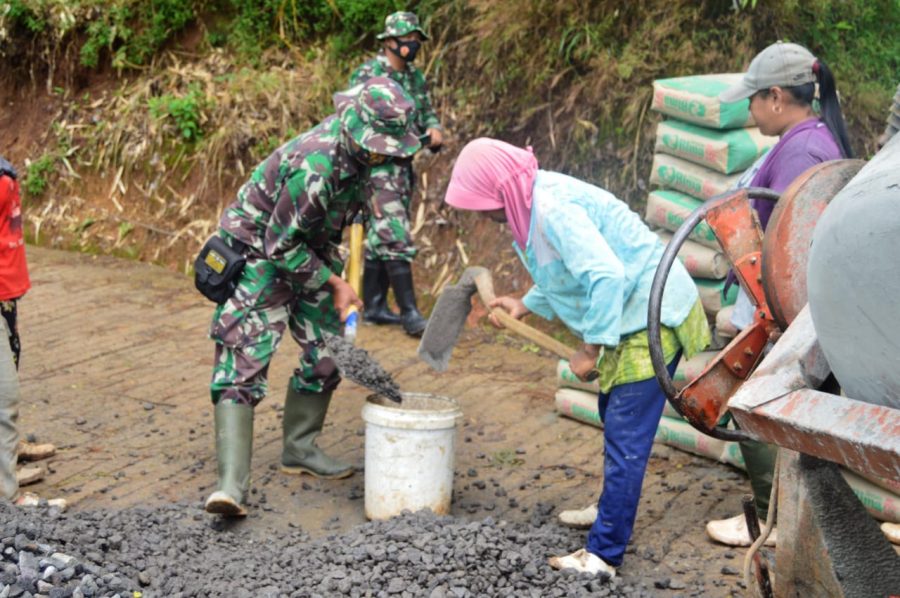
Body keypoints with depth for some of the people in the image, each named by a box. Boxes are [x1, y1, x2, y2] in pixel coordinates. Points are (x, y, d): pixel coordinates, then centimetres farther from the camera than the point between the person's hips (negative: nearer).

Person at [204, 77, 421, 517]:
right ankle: (231, 484, -22)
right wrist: (334, 283, -18)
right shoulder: (315, 167, -35)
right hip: (258, 254, -9)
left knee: (326, 355, 8)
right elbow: (281, 246, -26)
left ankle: (299, 450, 24)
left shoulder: (358, 146, -8)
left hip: (306, 252, 9)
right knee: (244, 361, -16)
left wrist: (334, 272, 17)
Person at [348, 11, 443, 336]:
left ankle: (374, 306, 19)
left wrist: (434, 130, -4)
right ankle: (409, 313, -13)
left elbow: (427, 111, 19)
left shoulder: (416, 78, 12)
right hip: (376, 166, -8)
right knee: (396, 238, -13)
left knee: (380, 238, 13)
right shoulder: (367, 75, -11)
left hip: (403, 167, 8)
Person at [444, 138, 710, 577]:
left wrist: (590, 350, -26)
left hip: (653, 318, -11)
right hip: (632, 315, 11)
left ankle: (603, 555, -2)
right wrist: (525, 305, 10)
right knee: (614, 421, 24)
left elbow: (606, 275, -34)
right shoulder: (531, 205, 5)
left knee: (625, 439, -7)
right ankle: (613, 509, 42)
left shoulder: (554, 209, -26)